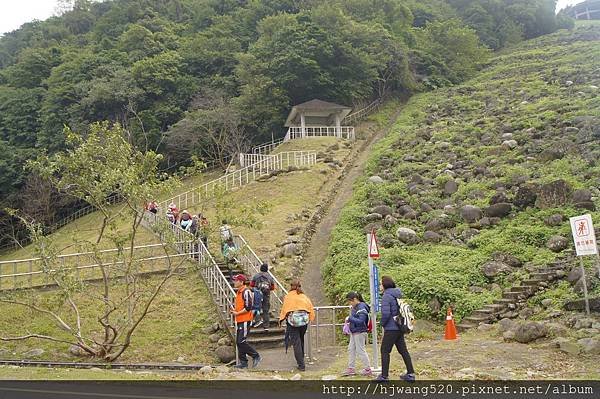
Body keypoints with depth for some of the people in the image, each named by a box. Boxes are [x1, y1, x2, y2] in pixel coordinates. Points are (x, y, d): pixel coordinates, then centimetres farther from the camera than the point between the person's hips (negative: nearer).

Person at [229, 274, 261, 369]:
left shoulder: (246, 292, -15)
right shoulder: (239, 292, 15)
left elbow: (248, 308, -20)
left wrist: (237, 313, -15)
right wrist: (234, 309, 8)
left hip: (245, 321, -10)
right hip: (239, 321, 10)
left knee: (242, 342, -10)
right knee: (238, 342, 10)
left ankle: (256, 356, 3)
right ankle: (243, 362, 16)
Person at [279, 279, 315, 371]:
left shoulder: (288, 296, -3)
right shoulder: (304, 296, 7)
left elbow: (284, 309, -5)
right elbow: (310, 307, 3)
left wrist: (281, 319, 4)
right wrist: (310, 319, 10)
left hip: (293, 321, -4)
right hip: (304, 320, 4)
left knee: (296, 343, 1)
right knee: (301, 341, 22)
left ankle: (301, 365, -3)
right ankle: (301, 360, 32)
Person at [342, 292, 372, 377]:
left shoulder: (361, 308, -19)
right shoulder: (354, 307, 9)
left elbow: (361, 321, -24)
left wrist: (350, 319, -20)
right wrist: (349, 319, 3)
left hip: (360, 332, -10)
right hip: (354, 332, 10)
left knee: (360, 350, -2)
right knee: (351, 349, 13)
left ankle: (368, 369, 10)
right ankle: (351, 368, 22)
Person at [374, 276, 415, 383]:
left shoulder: (386, 296, -15)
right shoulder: (398, 294, 11)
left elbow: (386, 313, -22)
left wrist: (382, 323, -5)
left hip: (391, 328, -8)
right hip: (400, 328, 8)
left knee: (385, 351, 1)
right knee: (403, 350, 13)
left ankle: (384, 376, 5)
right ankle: (410, 374, 15)